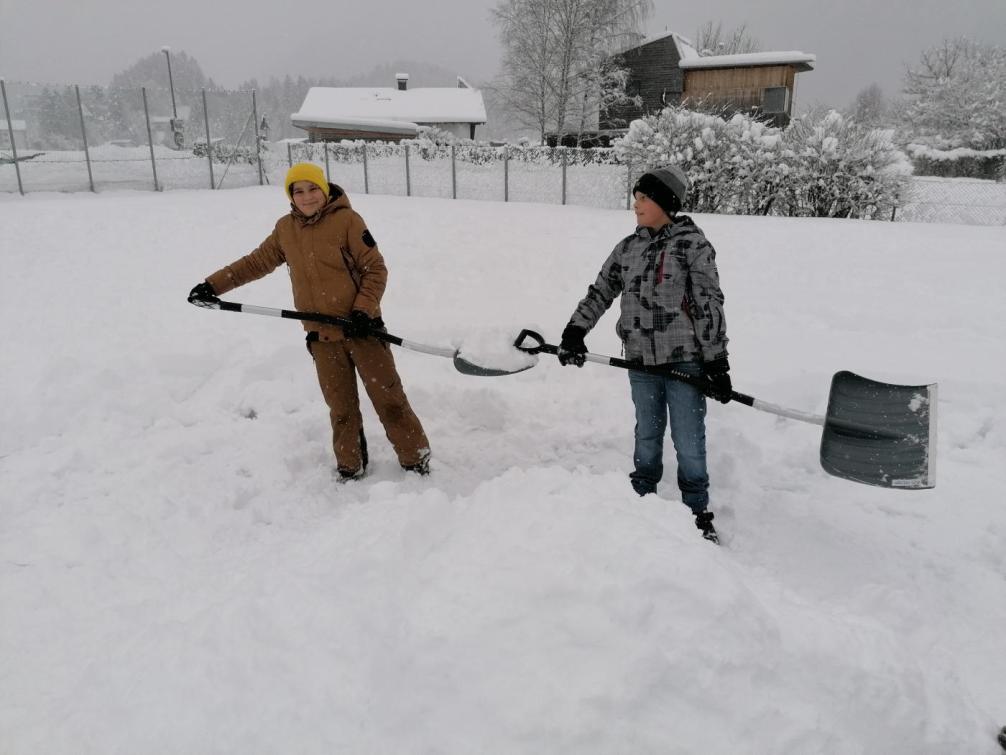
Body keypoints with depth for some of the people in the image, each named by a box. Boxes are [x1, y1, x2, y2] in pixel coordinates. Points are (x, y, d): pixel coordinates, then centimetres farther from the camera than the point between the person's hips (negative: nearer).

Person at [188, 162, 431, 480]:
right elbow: (256, 262, 17)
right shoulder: (285, 230, 6)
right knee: (341, 408, 10)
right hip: (322, 336, 4)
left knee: (389, 398, 2)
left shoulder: (347, 219, -10)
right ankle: (350, 467, 26)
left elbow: (376, 269, -8)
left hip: (361, 328, -4)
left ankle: (416, 459, 16)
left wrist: (363, 310, -18)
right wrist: (214, 285, 13)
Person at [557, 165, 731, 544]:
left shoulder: (693, 244, -8)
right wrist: (574, 332, -1)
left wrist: (716, 363, -11)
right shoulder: (628, 247, 7)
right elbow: (600, 292, 11)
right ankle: (641, 502, 33)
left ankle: (697, 513, 21)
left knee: (689, 443, 4)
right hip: (641, 362, 5)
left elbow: (709, 306, -10)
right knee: (647, 436, 18)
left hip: (685, 361, -4)